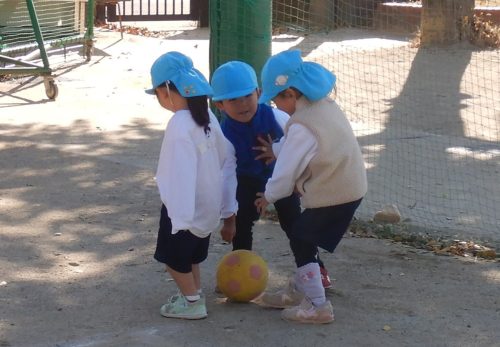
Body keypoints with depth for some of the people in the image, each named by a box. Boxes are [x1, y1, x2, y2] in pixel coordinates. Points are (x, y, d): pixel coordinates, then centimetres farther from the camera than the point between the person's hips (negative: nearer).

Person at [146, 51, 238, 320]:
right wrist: (228, 206, 13)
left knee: (172, 255, 10)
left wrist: (180, 218, -25)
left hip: (184, 205, -8)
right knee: (192, 252, 25)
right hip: (207, 203, 8)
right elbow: (227, 161, 6)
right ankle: (193, 294, 38)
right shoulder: (207, 117, 0)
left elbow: (182, 174, -28)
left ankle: (192, 302, 16)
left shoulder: (179, 126, -26)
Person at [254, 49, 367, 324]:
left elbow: (287, 169, -15)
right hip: (349, 186, 10)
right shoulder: (324, 105, 4)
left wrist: (269, 196, 0)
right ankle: (299, 290, 35)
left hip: (332, 195, -9)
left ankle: (318, 306, 7)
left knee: (301, 241, 2)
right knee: (303, 236, 21)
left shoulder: (302, 126, -24)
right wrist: (276, 150, 14)